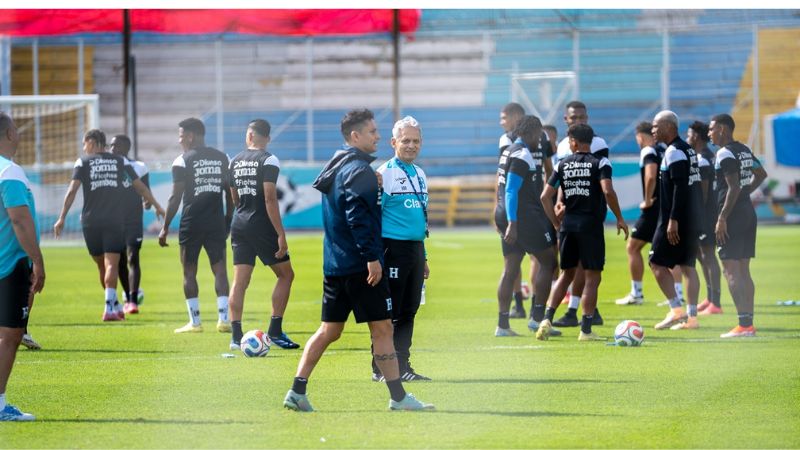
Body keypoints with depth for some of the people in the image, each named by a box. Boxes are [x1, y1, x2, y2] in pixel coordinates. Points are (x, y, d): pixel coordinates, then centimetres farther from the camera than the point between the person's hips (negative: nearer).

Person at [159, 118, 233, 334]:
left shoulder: (183, 161, -6)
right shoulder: (222, 158, 9)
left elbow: (175, 198, -9)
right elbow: (230, 194, 11)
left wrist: (165, 228, -4)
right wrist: (228, 222, 19)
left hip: (191, 223, -4)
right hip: (217, 222, 4)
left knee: (189, 272, 5)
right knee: (220, 269, 4)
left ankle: (195, 321, 4)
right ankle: (224, 319, -5)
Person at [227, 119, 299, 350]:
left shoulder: (235, 162, 9)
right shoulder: (268, 160, -10)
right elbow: (270, 199, -17)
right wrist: (281, 234, -16)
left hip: (239, 225, 6)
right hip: (263, 226, -6)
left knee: (239, 280, 4)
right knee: (286, 274, 8)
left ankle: (236, 335, -3)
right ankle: (275, 331, 1)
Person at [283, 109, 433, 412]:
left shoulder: (335, 168, 16)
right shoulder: (359, 170, -14)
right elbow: (358, 218, -22)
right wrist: (372, 257, -22)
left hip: (334, 264, 9)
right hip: (360, 265, -9)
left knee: (329, 330, 11)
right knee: (382, 328, -3)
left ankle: (297, 392, 6)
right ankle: (398, 397, 1)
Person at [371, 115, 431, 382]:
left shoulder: (420, 174, 15)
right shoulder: (385, 174, -9)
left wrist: (423, 257, 21)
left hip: (415, 248, 8)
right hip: (393, 248, -8)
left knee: (409, 310, 9)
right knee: (388, 311, -4)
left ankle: (402, 365, 15)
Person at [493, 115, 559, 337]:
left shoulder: (508, 152, 16)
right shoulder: (523, 155, -14)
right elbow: (511, 190, -20)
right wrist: (512, 224, -23)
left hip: (507, 217, 9)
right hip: (525, 217, -9)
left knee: (510, 270, 8)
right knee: (548, 262, 1)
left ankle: (502, 324, 6)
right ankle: (538, 317, -1)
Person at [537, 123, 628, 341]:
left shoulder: (562, 164, 7)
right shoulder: (600, 163, -4)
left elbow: (545, 196, 3)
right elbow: (608, 191, -19)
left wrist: (557, 223, 12)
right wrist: (619, 218, -8)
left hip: (568, 225, 4)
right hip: (591, 225, -4)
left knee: (567, 274, 17)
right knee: (592, 277, 3)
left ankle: (547, 319, 6)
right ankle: (586, 330, 0)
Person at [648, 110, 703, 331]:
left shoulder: (674, 152, -14)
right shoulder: (689, 150, 16)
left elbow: (680, 188, -21)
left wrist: (673, 220, -22)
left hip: (676, 220, -9)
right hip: (692, 219, 9)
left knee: (658, 263, -3)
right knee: (687, 265, 9)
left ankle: (676, 310, -7)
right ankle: (692, 317, 7)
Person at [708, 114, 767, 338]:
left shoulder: (725, 154, -14)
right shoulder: (744, 150, 14)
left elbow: (733, 188, -20)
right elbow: (761, 174, 27)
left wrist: (722, 218, -20)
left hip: (733, 216, -9)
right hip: (748, 213, 9)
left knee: (731, 270, -9)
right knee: (743, 270, 12)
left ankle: (744, 325, -14)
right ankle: (749, 323, 11)